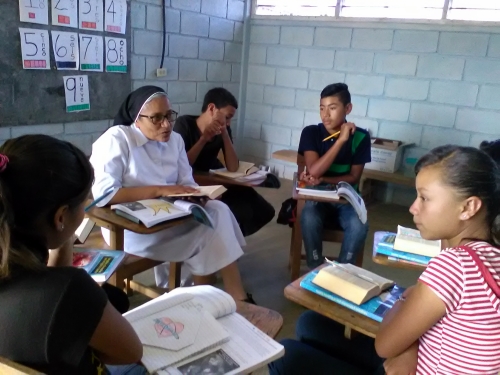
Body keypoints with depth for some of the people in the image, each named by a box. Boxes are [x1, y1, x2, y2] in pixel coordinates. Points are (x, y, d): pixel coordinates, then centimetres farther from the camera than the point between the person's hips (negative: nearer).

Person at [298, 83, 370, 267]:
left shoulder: (360, 137, -7)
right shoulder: (311, 132, -9)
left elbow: (354, 177, -4)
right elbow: (314, 171, -21)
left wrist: (322, 180, -19)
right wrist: (341, 140, -25)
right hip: (318, 197, 0)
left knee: (359, 227, -30)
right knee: (309, 219, -33)